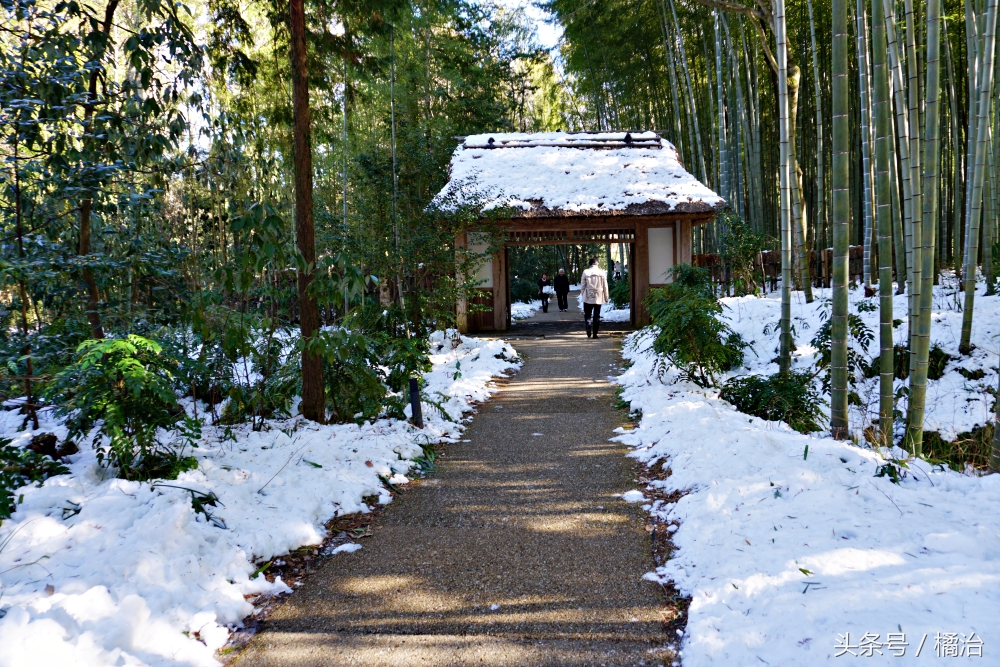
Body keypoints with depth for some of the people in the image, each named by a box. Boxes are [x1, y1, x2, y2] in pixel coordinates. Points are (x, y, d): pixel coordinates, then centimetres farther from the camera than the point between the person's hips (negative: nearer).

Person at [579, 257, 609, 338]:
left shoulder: (586, 272, -7)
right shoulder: (601, 272, -4)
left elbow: (582, 285, -2)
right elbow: (605, 286, 2)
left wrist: (583, 294, 11)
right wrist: (606, 297, 12)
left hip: (588, 298, -1)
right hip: (598, 298, 1)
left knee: (587, 315, 6)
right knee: (597, 316, 10)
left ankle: (589, 332, -16)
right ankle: (595, 333, 9)